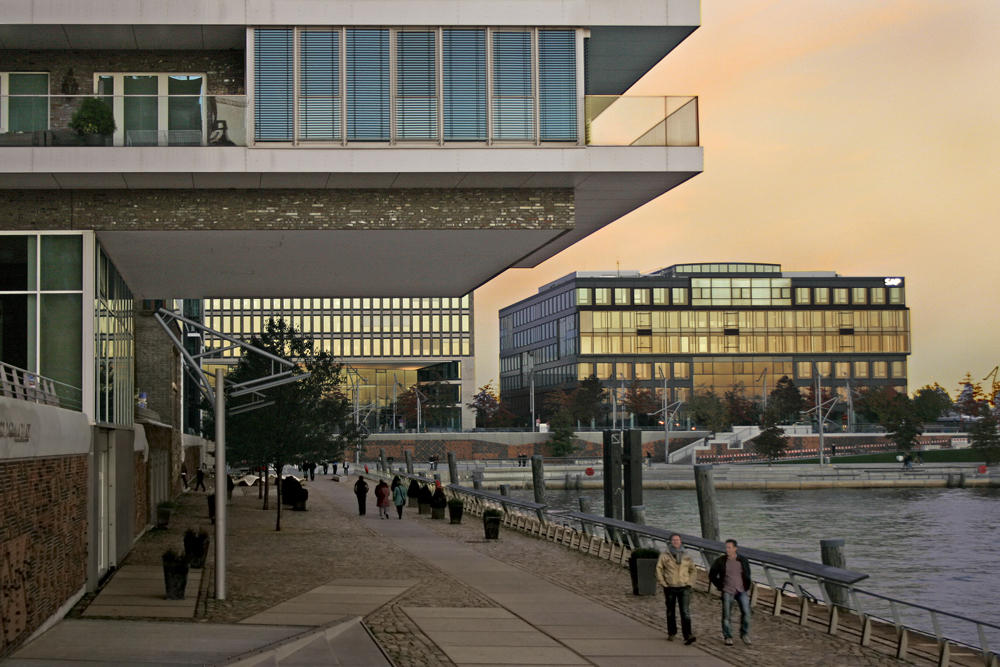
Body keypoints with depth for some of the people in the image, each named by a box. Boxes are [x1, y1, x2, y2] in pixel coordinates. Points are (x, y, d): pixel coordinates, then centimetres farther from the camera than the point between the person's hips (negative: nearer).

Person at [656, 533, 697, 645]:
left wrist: (690, 582, 5)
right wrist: (663, 583, -5)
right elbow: (659, 569, 1)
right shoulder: (664, 555, 0)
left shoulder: (686, 556, 9)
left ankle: (687, 636, -16)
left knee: (685, 612, -10)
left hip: (684, 588, 1)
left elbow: (693, 571, 17)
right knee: (671, 612, 11)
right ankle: (671, 633, 26)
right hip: (670, 588, 0)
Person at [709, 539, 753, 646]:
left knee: (746, 612, -10)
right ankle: (728, 637, 11)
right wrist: (720, 586, 2)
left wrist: (747, 587, 9)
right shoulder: (720, 561, -3)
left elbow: (747, 575, 18)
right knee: (726, 615, -2)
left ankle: (744, 634, 9)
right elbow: (712, 576, 7)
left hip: (742, 590, 1)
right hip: (727, 592, -1)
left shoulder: (743, 560, 3)